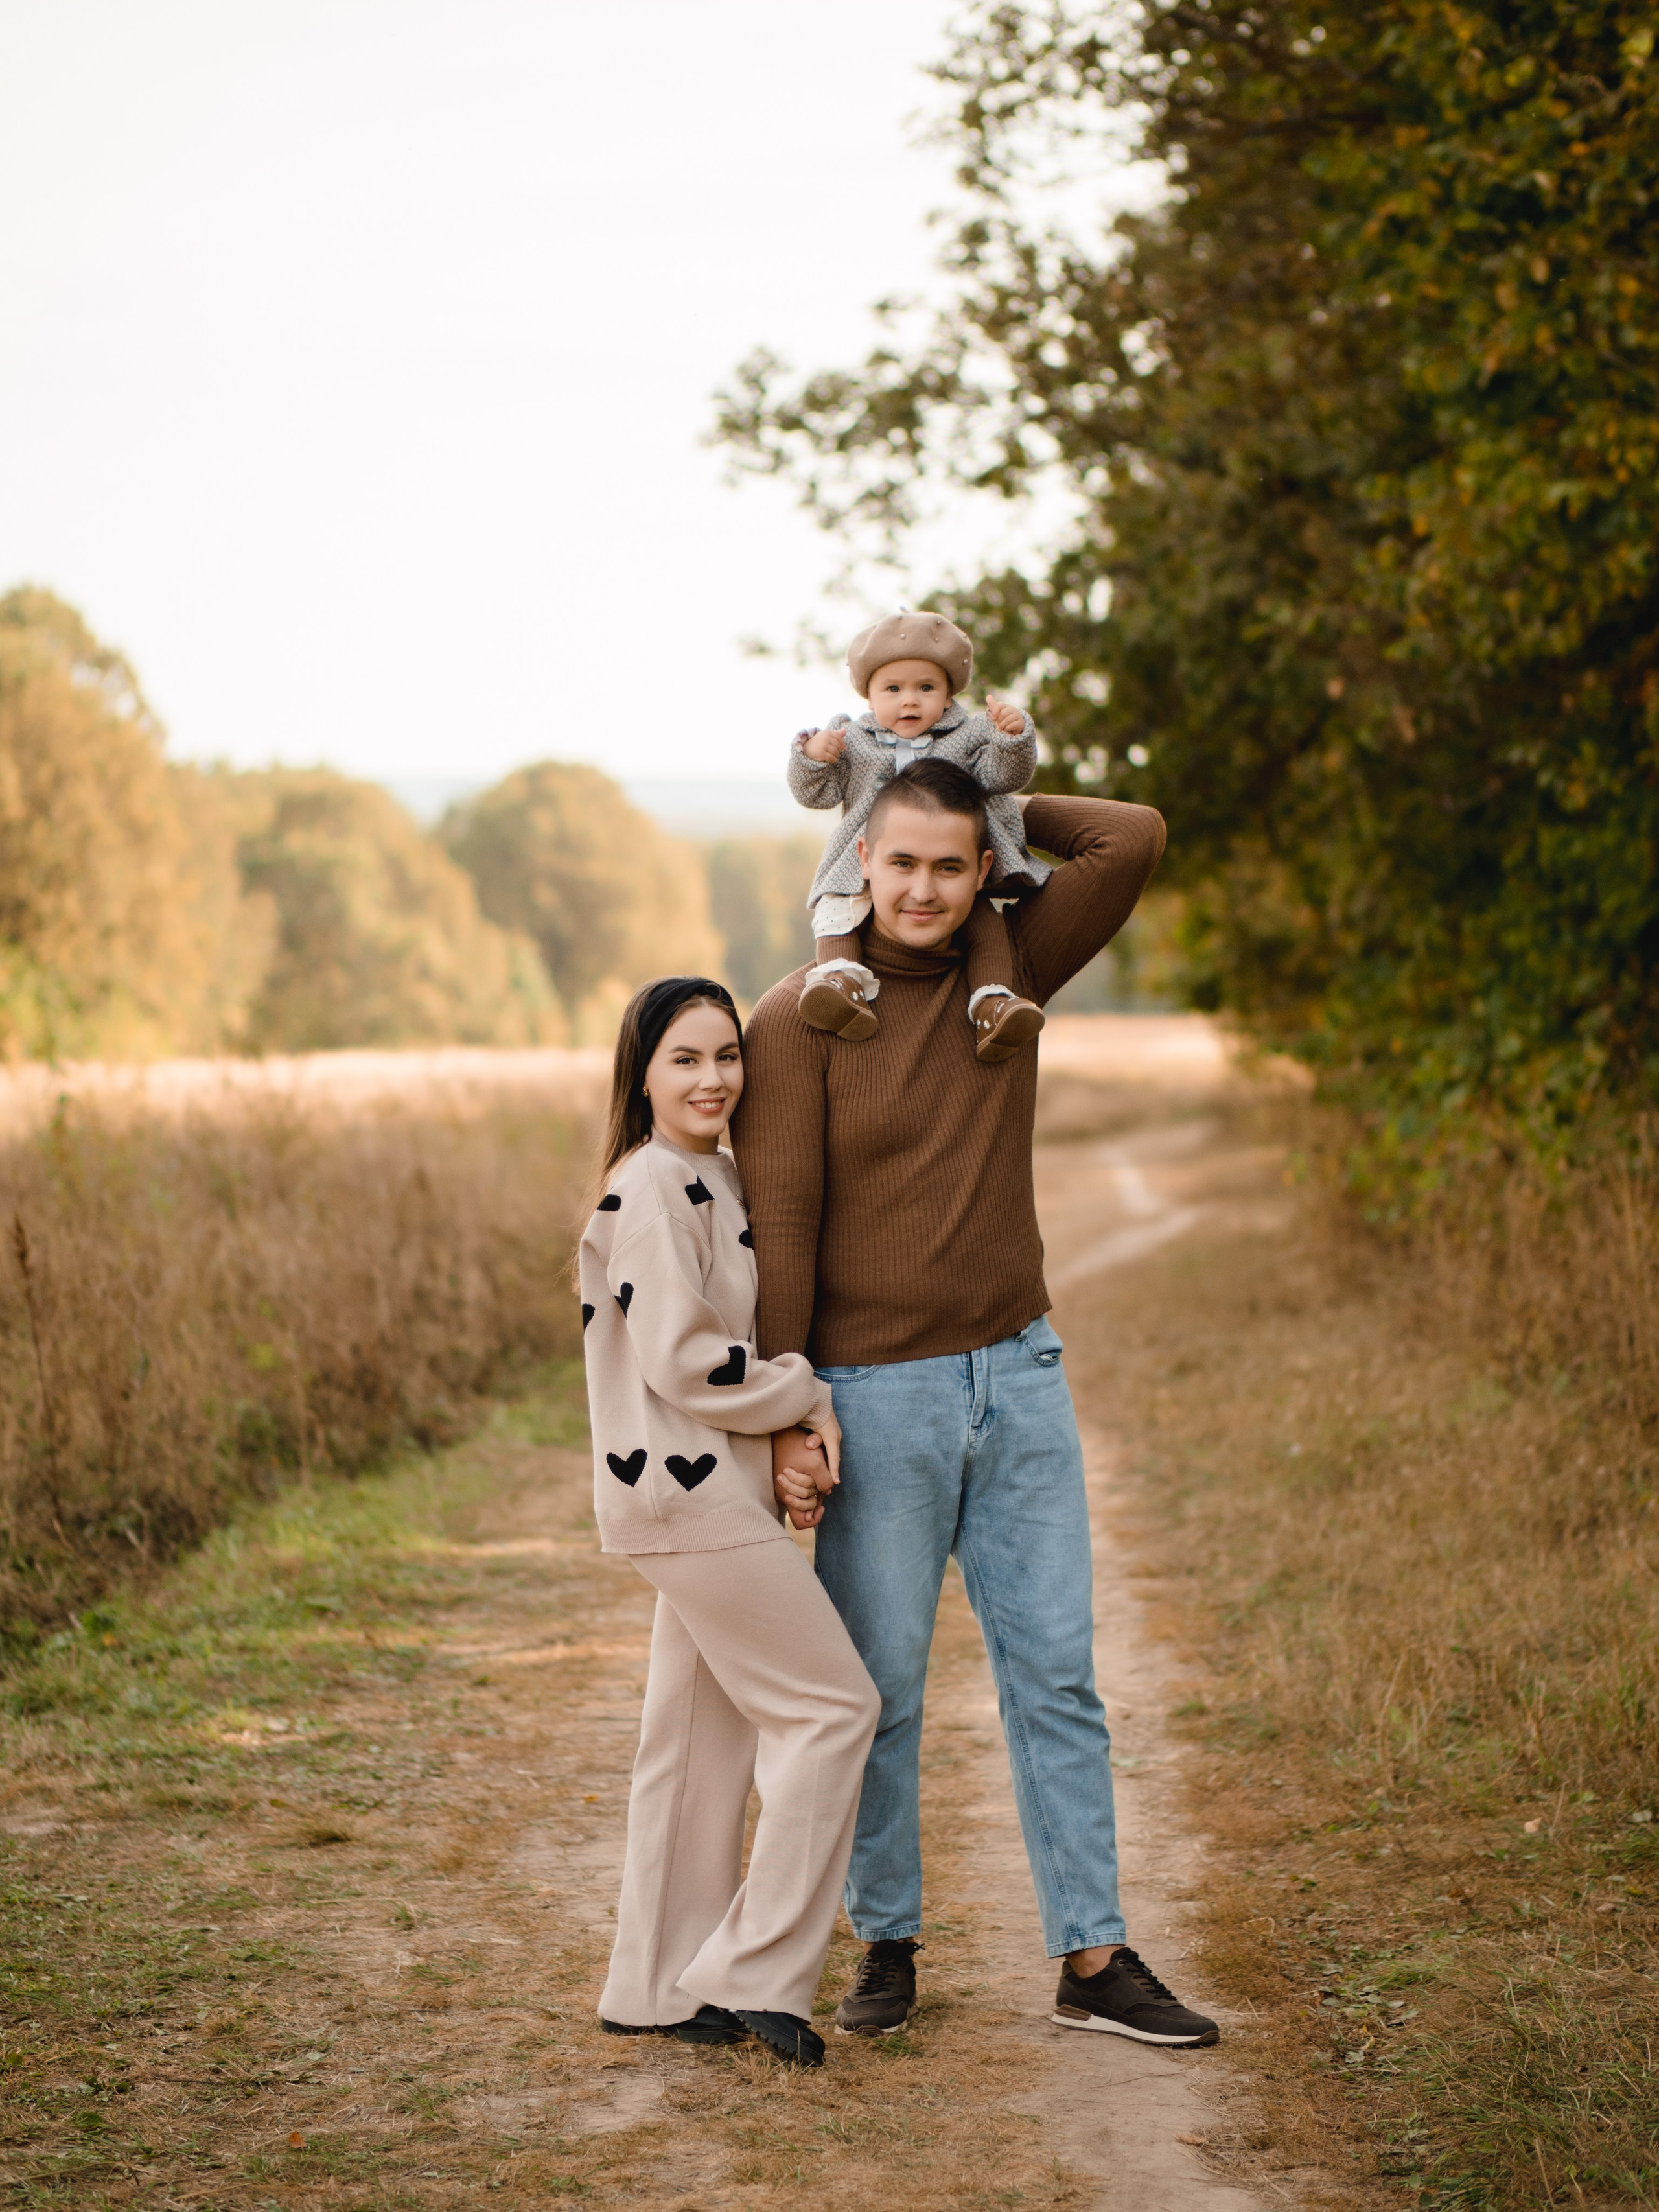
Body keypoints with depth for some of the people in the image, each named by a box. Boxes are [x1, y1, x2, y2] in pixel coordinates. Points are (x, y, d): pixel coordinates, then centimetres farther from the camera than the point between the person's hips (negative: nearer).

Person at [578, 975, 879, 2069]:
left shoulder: (715, 1177, 14)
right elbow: (682, 1361, -21)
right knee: (832, 1704, -6)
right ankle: (756, 1975, -1)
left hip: (716, 1494, 10)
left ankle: (662, 1990, 20)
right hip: (687, 1494, -10)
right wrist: (808, 1399, -10)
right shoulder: (652, 1186, -16)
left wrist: (793, 1427, 7)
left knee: (705, 1734, 13)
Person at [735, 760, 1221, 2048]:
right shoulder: (800, 1020, -7)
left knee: (1056, 1672, 5)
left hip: (1020, 1375, 4)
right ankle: (887, 1949, 20)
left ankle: (1095, 1960, 11)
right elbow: (779, 1228, -10)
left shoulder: (1009, 974, 6)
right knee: (879, 1687, 5)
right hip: (876, 1400, -4)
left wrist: (1001, 802, 5)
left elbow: (1135, 838, -1)